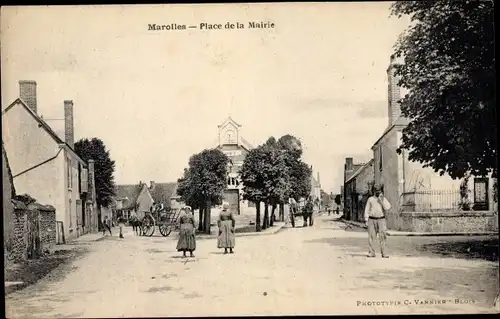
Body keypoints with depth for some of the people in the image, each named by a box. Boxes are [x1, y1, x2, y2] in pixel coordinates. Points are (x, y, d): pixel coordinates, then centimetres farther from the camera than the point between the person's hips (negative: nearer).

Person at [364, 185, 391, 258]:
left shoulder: (383, 199, 8)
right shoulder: (370, 199, 9)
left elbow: (387, 208, -8)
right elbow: (367, 210, 8)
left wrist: (382, 200, -13)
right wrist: (366, 220, 1)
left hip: (381, 220, -1)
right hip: (372, 219, 1)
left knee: (382, 237, -7)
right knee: (371, 237, -1)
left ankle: (384, 253, -6)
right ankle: (371, 252, 4)